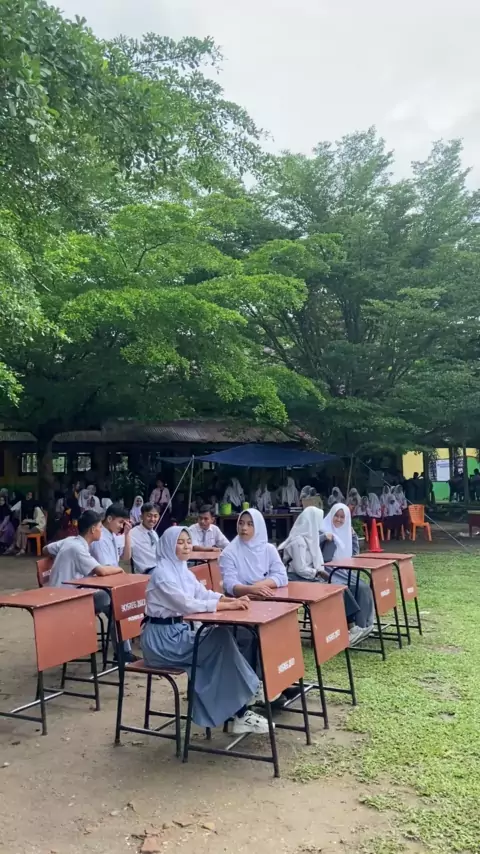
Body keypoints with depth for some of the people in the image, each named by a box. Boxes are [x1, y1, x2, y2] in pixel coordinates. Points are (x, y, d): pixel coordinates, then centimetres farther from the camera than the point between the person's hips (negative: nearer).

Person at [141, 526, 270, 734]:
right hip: (161, 639, -9)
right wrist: (228, 606, -28)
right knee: (220, 641, -19)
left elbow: (204, 594, 9)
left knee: (221, 636, -10)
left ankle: (236, 711, -7)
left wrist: (233, 600, -8)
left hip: (179, 630, 9)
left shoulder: (182, 570, 11)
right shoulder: (162, 573, -18)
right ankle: (239, 714, -12)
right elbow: (188, 604, -27)